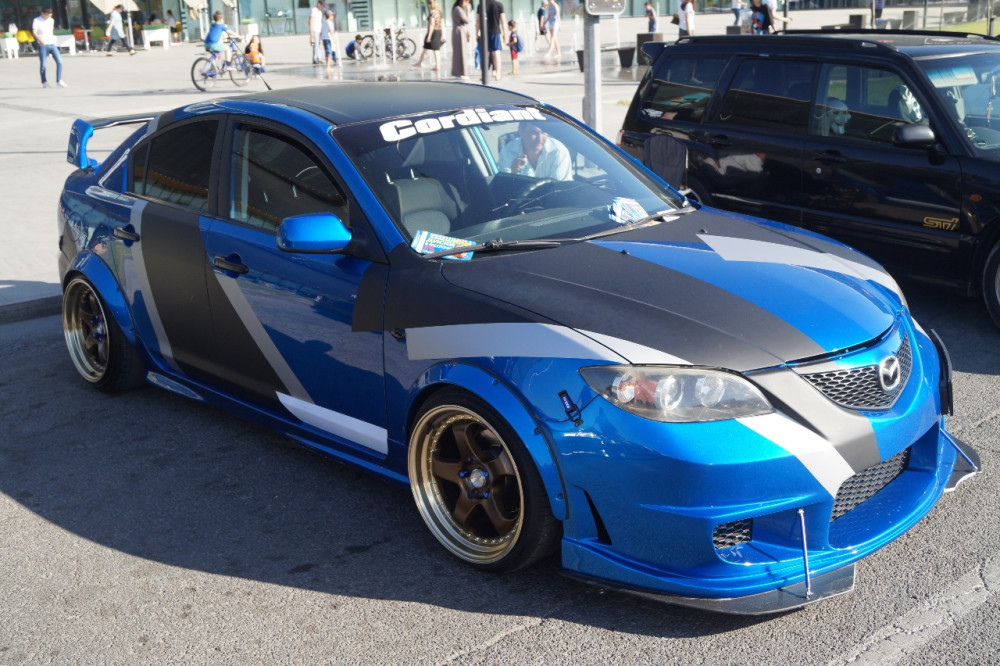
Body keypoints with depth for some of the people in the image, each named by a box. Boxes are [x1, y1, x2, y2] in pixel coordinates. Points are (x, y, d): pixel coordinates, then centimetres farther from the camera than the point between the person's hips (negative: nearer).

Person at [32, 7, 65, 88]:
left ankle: (59, 81, 2)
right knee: (43, 64, -1)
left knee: (59, 61, -6)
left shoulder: (51, 20, 13)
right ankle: (44, 83, 10)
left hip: (52, 44, 5)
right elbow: (34, 32, -15)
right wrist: (40, 40, -33)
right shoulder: (37, 20, -4)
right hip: (42, 45, -5)